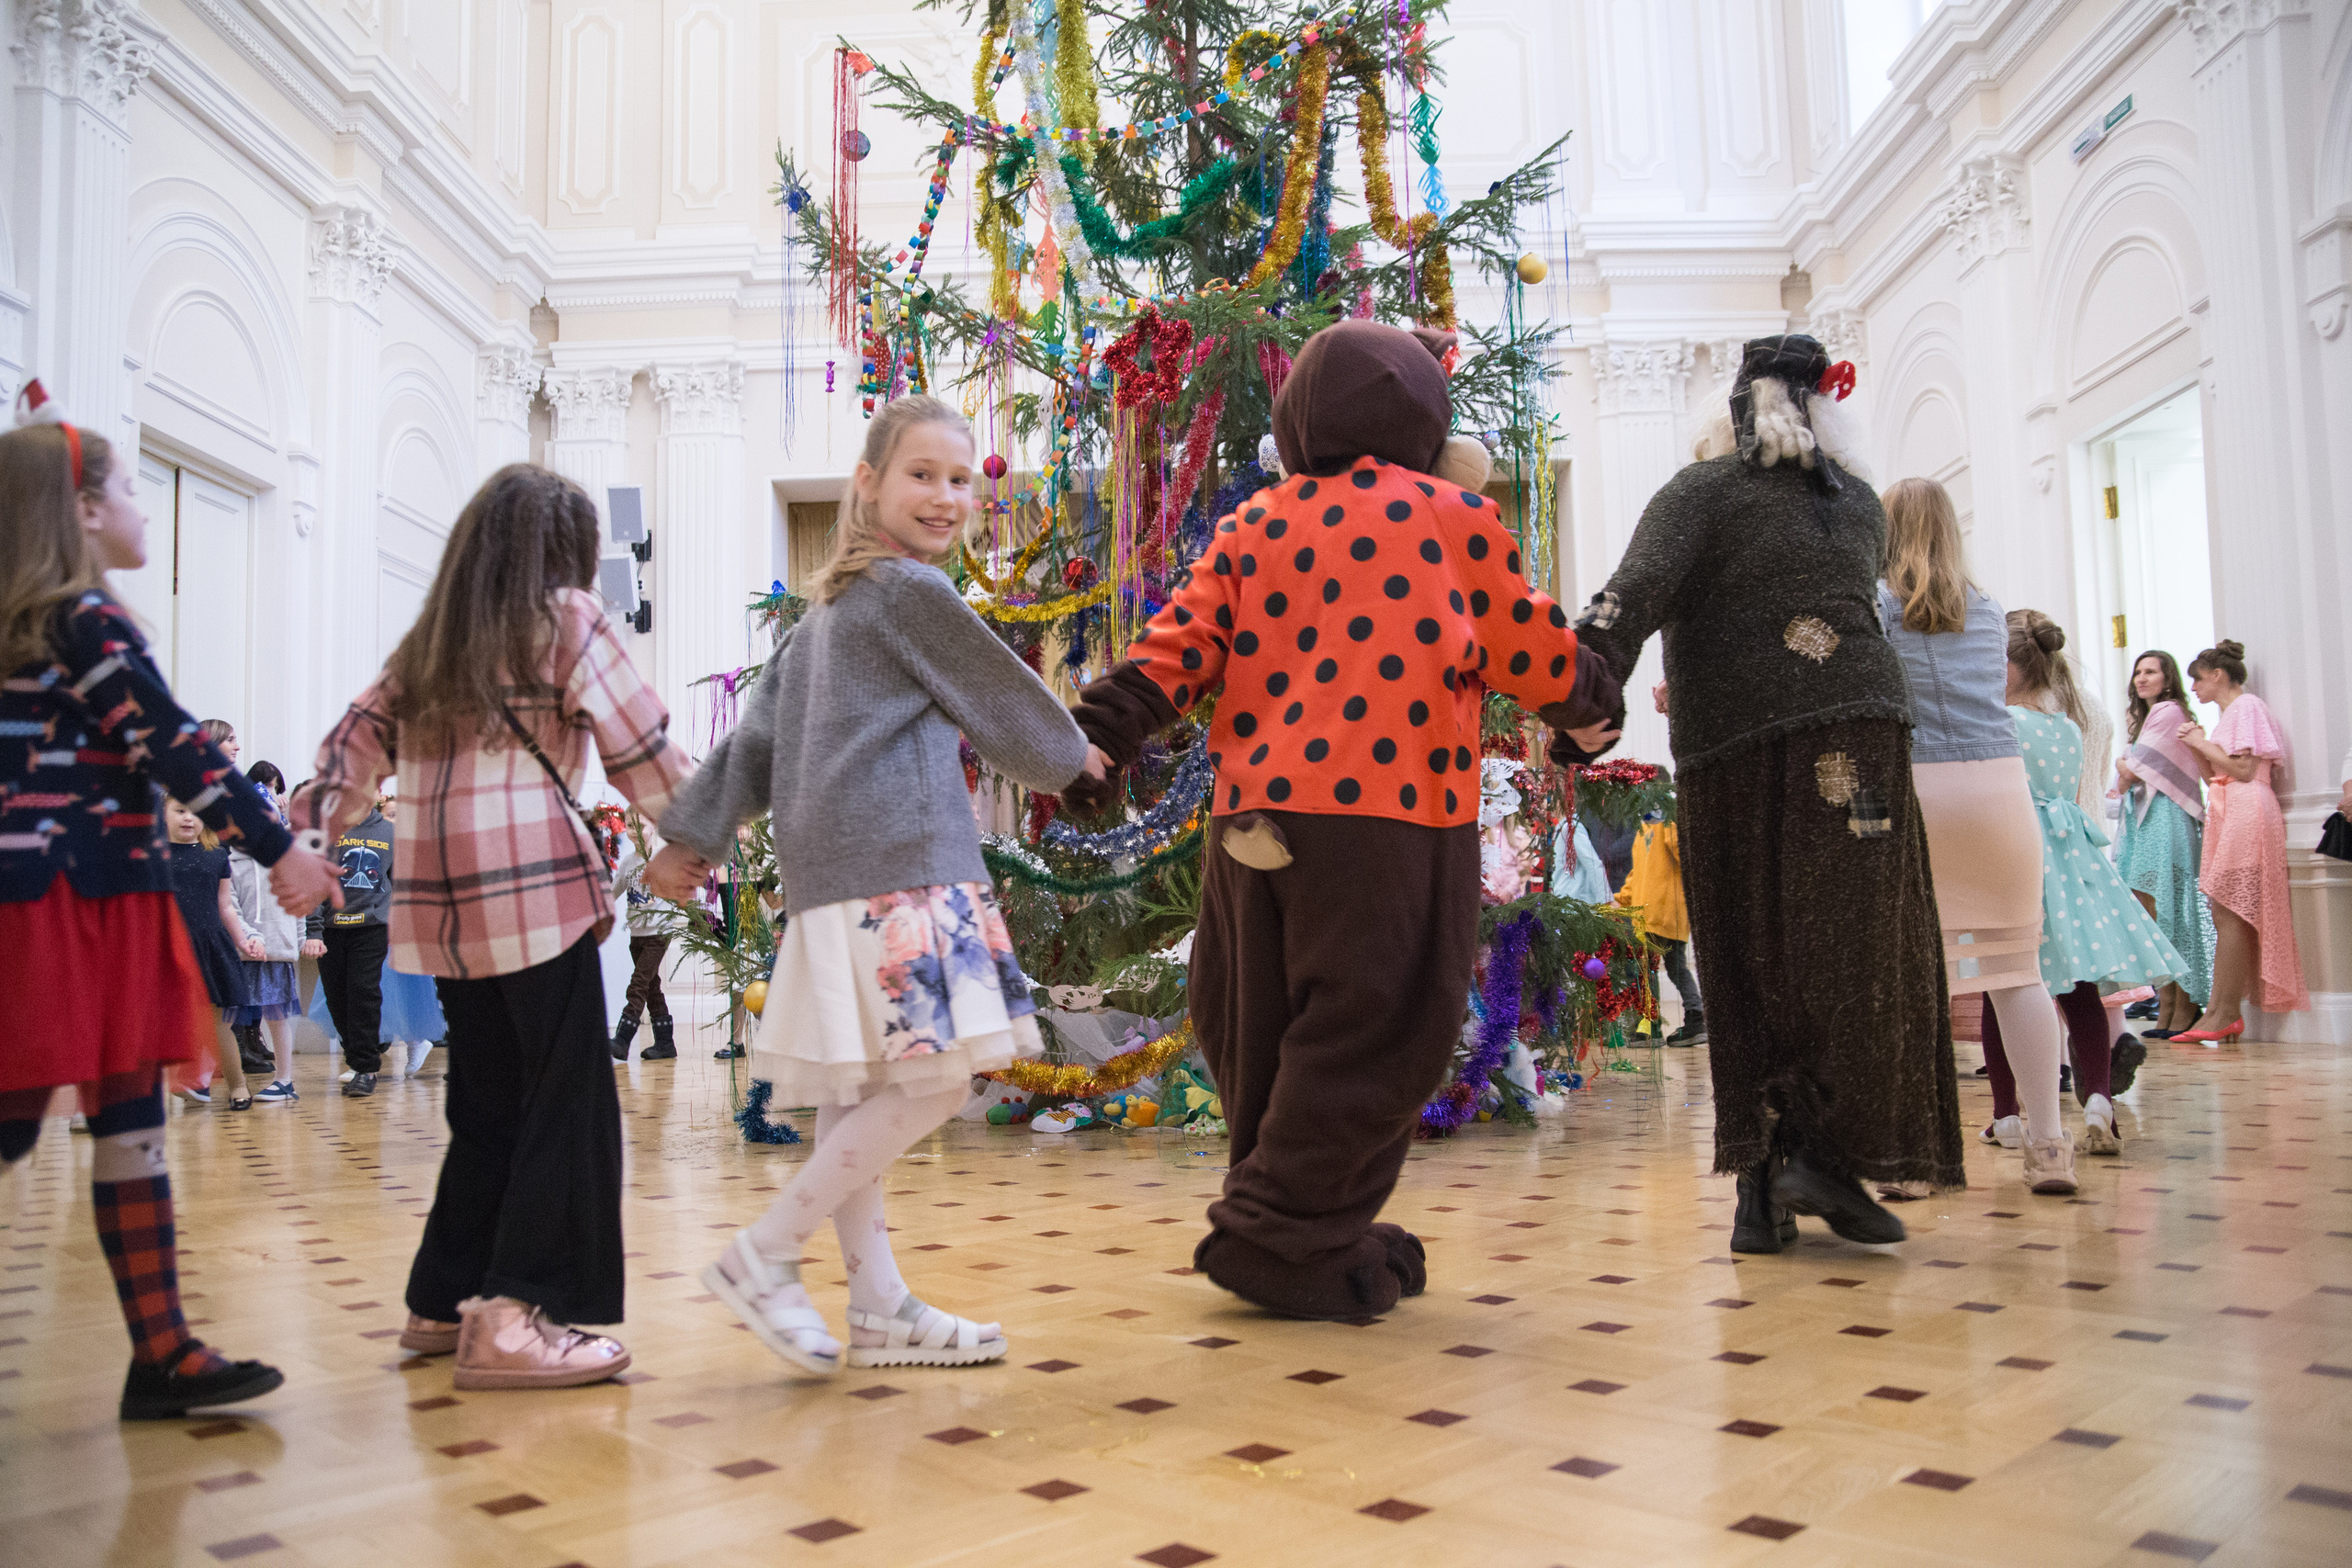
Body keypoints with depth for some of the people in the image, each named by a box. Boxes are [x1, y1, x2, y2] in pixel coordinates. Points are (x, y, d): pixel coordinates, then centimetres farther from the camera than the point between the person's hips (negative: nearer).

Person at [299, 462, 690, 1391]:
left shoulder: (429, 643, 19)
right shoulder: (567, 618, 2)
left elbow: (356, 745, 17)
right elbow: (641, 749, 1)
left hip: (440, 897, 7)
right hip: (534, 880, -7)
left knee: (490, 1103, 17)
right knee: (568, 1105, -2)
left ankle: (444, 1302, 24)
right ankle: (512, 1320, -5)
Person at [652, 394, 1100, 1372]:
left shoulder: (831, 606, 22)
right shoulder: (911, 590, -6)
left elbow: (758, 731, 20)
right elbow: (999, 701, 2)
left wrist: (695, 837, 20)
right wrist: (1067, 755, 21)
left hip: (830, 874, 10)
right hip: (896, 868, -10)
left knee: (855, 1089, 9)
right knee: (936, 1075, -10)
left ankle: (879, 1308, 16)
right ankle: (763, 1256, -5)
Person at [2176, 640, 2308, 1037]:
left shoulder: (2247, 706, -4)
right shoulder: (2229, 713, 24)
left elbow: (2244, 769, -14)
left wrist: (2203, 743, -5)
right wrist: (2197, 747, 9)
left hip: (2245, 812, -9)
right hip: (2228, 814, 9)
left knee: (2228, 913, -13)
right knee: (2228, 915, 3)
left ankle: (2222, 1014, -15)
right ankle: (2229, 1013, 2)